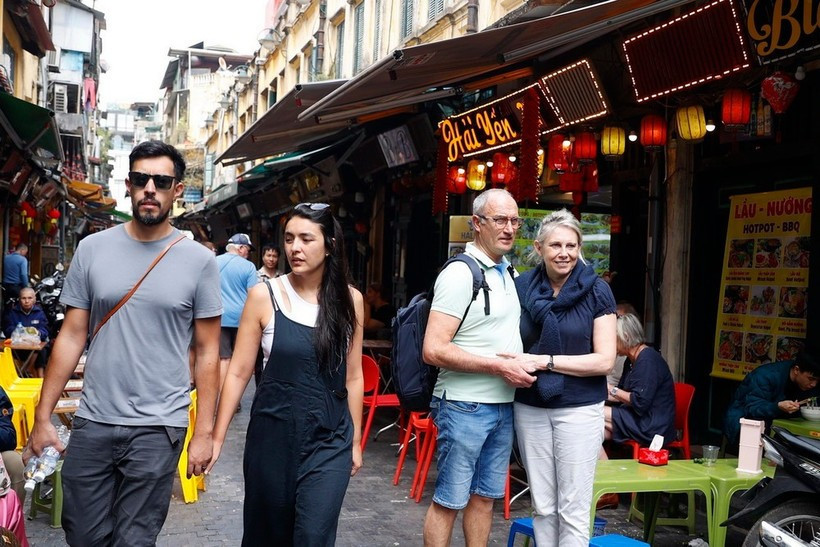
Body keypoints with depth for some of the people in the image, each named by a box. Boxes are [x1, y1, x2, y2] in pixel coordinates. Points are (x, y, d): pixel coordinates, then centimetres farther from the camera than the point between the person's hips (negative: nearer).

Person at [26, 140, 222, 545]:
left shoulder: (198, 260, -3)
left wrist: (204, 432, -3)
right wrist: (43, 417, 2)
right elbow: (72, 337, 5)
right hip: (92, 421, 2)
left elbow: (207, 352, 0)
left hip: (158, 428, -2)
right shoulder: (92, 249, 2)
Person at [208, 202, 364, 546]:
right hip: (273, 435, 0)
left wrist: (355, 441, 12)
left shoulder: (350, 300, 0)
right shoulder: (264, 295, -6)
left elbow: (353, 377, 8)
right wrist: (216, 438, -2)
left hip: (330, 440, 1)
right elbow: (238, 372, -2)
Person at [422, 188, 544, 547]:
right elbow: (434, 350, -21)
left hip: (504, 404, 8)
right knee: (449, 501, 1)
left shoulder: (511, 274, 12)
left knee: (485, 496, 15)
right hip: (465, 406, -8)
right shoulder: (460, 274, -14)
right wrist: (501, 367, -20)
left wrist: (525, 365, 6)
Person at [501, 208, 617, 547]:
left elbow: (605, 360, -10)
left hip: (579, 409, -3)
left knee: (573, 508, 2)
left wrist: (547, 361, -17)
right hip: (530, 408, 3)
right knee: (543, 505, 11)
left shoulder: (596, 291, -7)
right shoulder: (521, 287, 2)